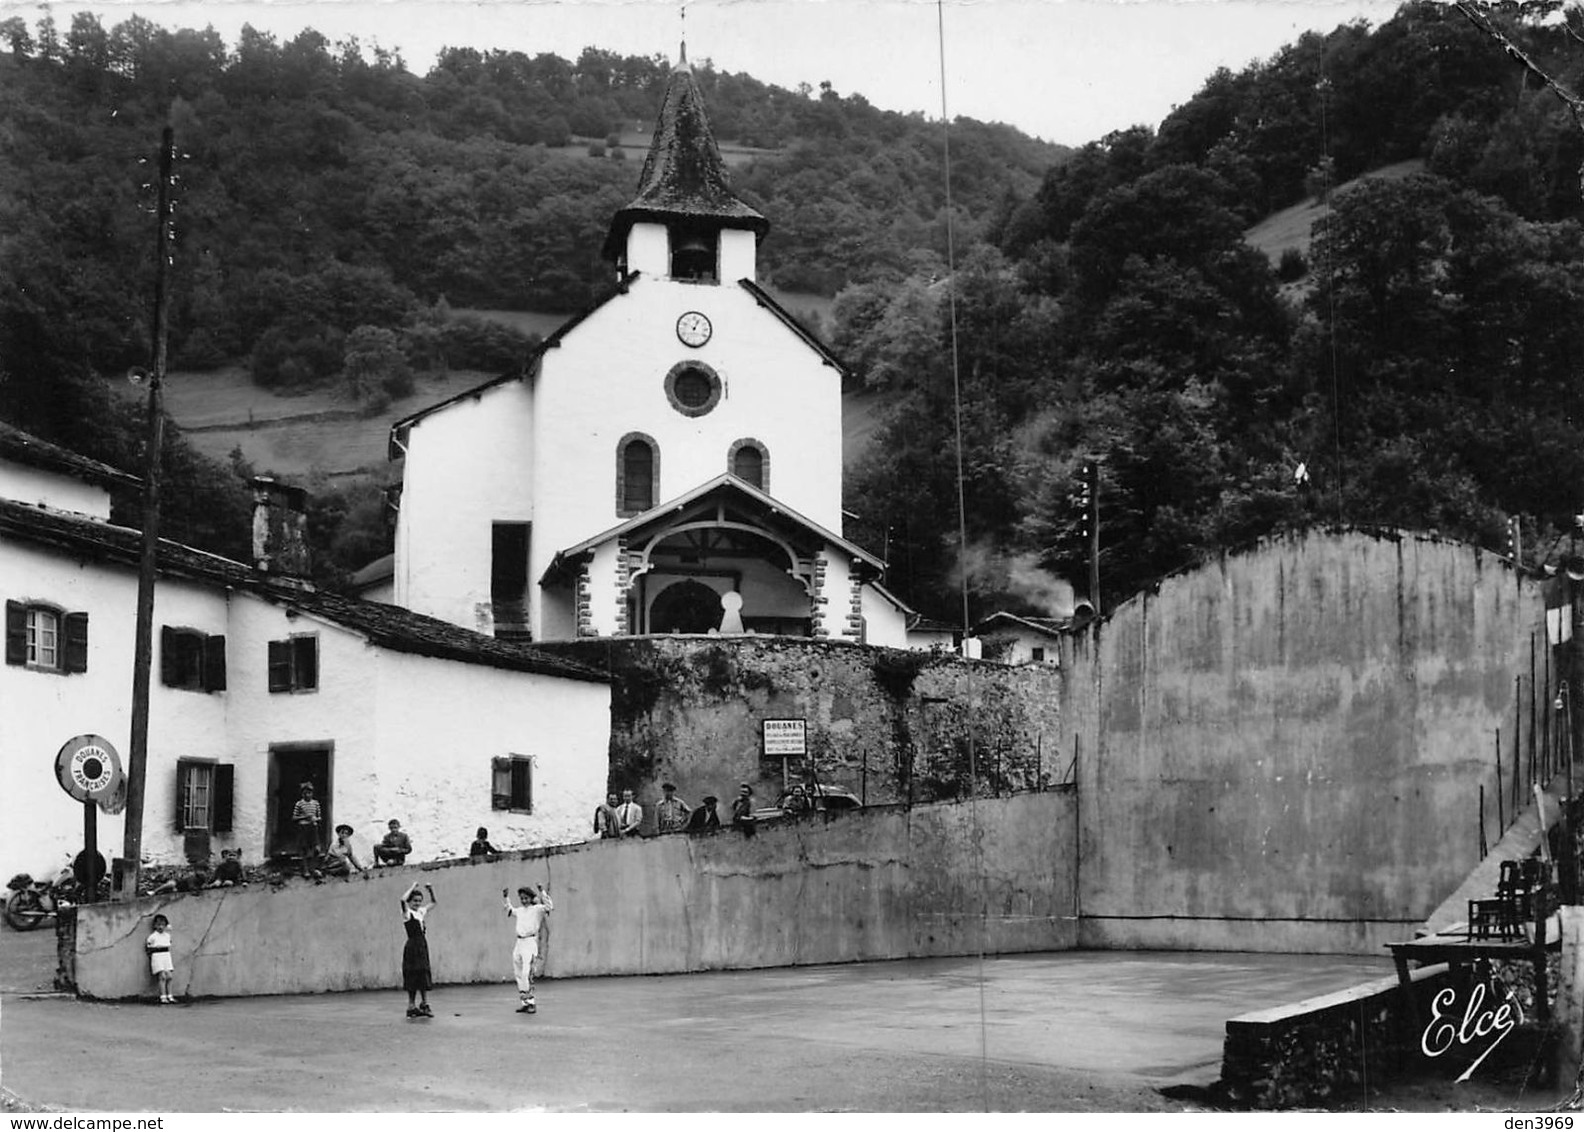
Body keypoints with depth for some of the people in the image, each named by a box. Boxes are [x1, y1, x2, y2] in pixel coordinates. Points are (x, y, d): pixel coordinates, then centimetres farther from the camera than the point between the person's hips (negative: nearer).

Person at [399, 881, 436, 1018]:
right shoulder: (407, 913, -7)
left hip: (422, 947, 7)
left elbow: (434, 903, 27)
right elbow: (403, 900, -27)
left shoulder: (421, 912, 14)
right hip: (412, 947, -7)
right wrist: (412, 887, -18)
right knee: (413, 978, -4)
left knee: (423, 978, 6)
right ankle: (412, 1007, 0)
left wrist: (431, 890, 11)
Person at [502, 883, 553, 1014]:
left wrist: (542, 892, -21)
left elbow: (549, 907, -19)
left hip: (531, 942, -7)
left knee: (527, 973, -16)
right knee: (519, 975, 8)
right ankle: (524, 1003, 16)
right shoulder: (519, 911, 16)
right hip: (519, 943, 7)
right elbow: (509, 910, 36)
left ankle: (531, 1003, -11)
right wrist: (506, 898, 27)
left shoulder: (537, 909, -2)